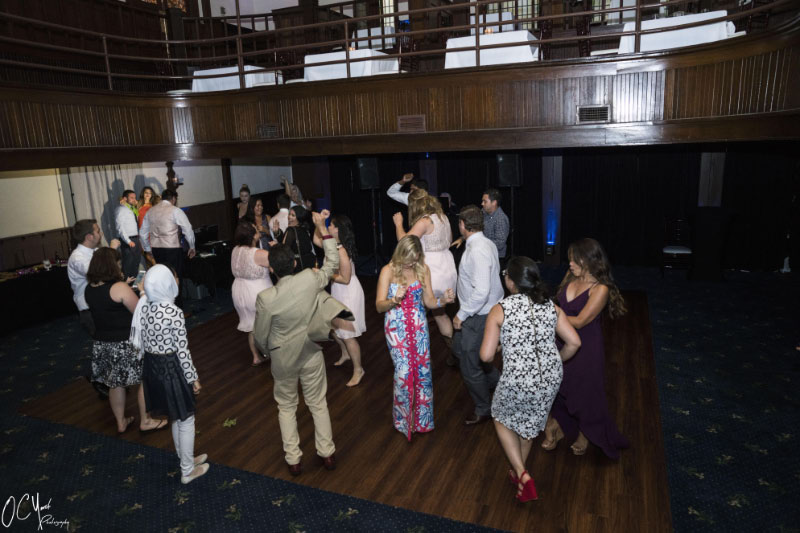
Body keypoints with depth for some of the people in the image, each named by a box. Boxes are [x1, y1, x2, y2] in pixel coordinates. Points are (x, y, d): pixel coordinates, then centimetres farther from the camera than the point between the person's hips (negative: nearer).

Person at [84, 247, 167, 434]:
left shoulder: (89, 289, 2)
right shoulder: (120, 288, -21)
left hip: (102, 344, 7)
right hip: (126, 345, -7)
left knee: (115, 384, 21)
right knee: (144, 380, 10)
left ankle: (121, 422, 34)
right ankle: (145, 422, 20)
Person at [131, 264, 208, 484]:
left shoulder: (143, 305, -3)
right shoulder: (174, 313, -25)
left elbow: (140, 340, 6)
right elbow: (182, 350, -19)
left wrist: (152, 360, 20)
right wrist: (193, 377, -7)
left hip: (152, 365, 8)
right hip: (172, 368, -7)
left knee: (174, 416, 25)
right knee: (186, 419, 12)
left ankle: (186, 458, 43)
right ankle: (188, 471, 27)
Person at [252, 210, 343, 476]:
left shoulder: (265, 298, -24)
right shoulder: (310, 279, -21)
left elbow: (261, 336, -11)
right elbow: (333, 264, 0)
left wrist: (266, 351, 12)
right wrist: (323, 228, 1)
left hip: (283, 359, -1)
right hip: (311, 355, 2)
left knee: (286, 407, 20)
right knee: (318, 404, 19)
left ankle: (293, 460, 29)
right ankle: (327, 453, 31)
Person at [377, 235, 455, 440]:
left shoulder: (423, 269, -1)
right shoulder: (388, 271, -10)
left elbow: (429, 302, 1)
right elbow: (379, 306, -11)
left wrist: (443, 300, -19)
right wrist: (395, 300, -30)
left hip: (419, 326, 3)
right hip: (397, 327, -3)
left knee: (423, 370, 4)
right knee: (404, 372, -5)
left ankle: (422, 417, 25)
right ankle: (403, 419, 17)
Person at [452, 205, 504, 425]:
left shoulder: (477, 251, -28)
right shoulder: (487, 244, 3)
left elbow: (481, 292, -34)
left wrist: (461, 315, -23)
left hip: (478, 317, -10)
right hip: (476, 313, 10)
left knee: (470, 367, 7)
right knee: (459, 348, 28)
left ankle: (483, 410, 29)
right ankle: (497, 380, 38)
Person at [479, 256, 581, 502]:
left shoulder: (499, 310, -13)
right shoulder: (550, 306, -1)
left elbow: (486, 356, -16)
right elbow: (574, 342, -2)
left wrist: (498, 348, 7)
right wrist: (555, 362, 15)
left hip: (518, 380, -4)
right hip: (551, 378, 5)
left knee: (502, 419, 25)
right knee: (530, 422, 28)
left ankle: (522, 474, 16)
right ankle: (518, 471, 47)